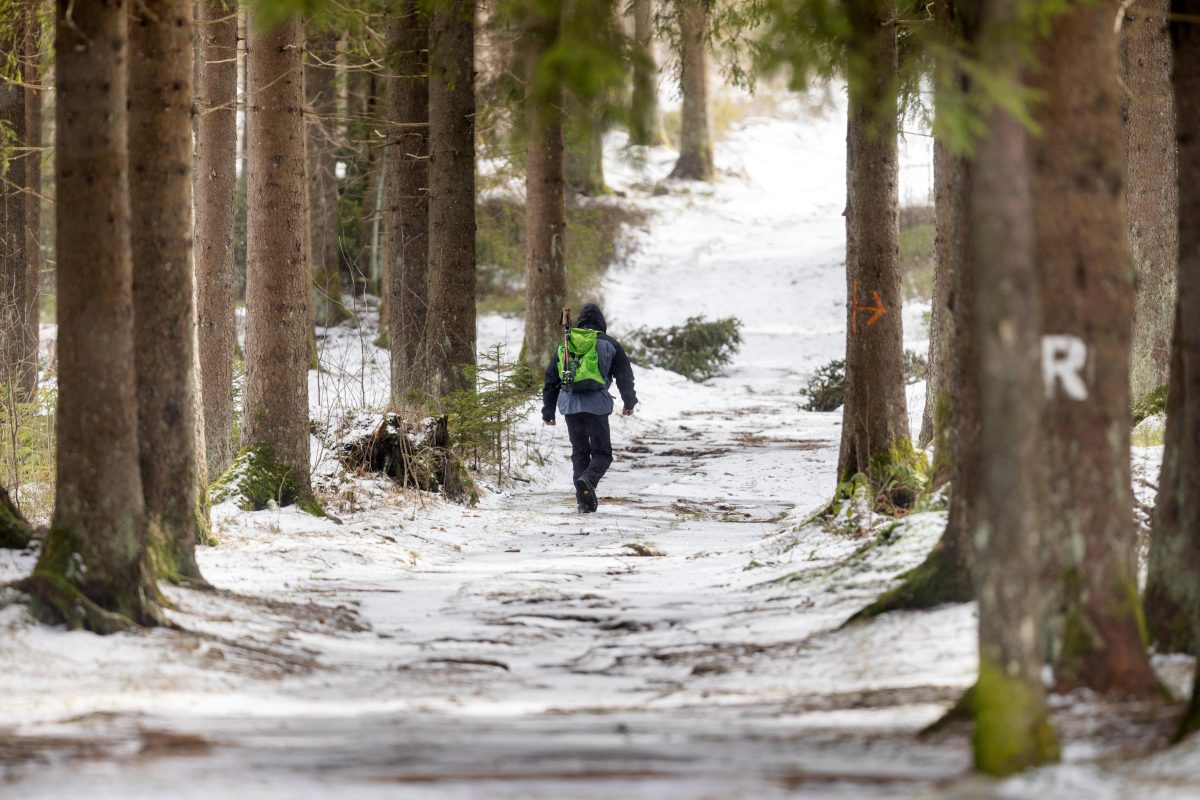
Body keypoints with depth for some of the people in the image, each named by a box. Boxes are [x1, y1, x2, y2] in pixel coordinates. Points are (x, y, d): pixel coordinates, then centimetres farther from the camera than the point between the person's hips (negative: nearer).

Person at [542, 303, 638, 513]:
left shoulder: (565, 346, 15)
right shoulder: (608, 344, 6)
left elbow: (551, 379, 17)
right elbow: (624, 374, 9)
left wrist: (548, 411, 22)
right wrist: (629, 402, 24)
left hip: (569, 404, 3)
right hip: (596, 404, -3)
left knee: (579, 452, 13)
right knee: (602, 453, 4)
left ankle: (585, 503, 6)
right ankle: (587, 480, -28)